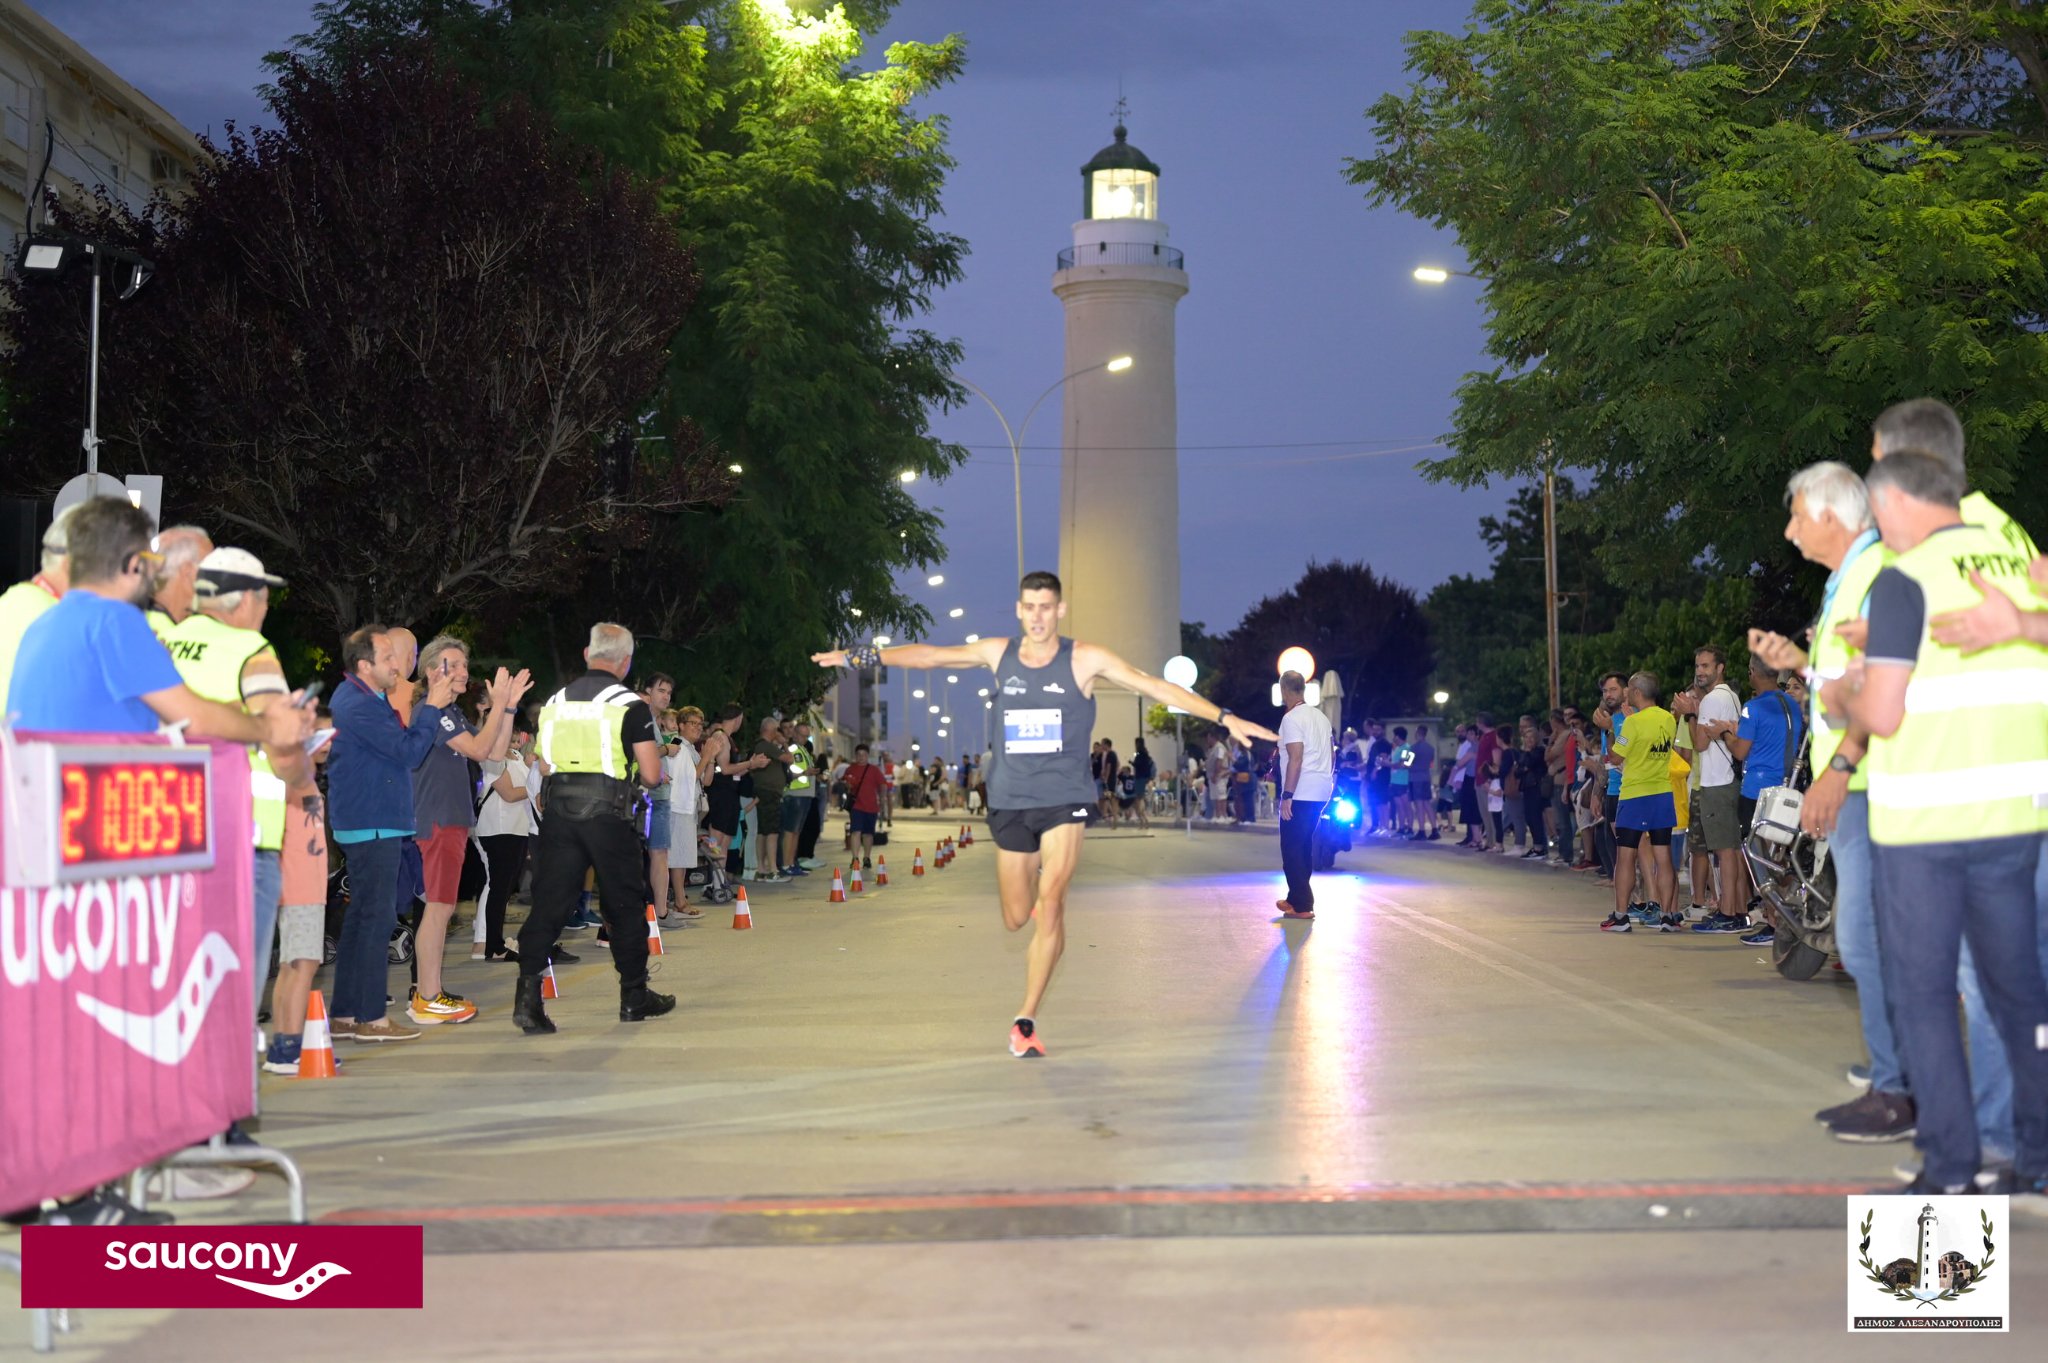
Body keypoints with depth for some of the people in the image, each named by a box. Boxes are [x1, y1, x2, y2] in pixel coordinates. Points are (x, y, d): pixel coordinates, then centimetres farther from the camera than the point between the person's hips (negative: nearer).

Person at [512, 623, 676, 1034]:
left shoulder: (554, 702, 11)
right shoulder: (630, 706, -4)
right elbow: (651, 775, -6)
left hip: (559, 811, 4)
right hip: (609, 814, -3)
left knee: (549, 903, 2)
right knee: (623, 905, 10)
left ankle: (527, 996, -11)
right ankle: (634, 997, 21)